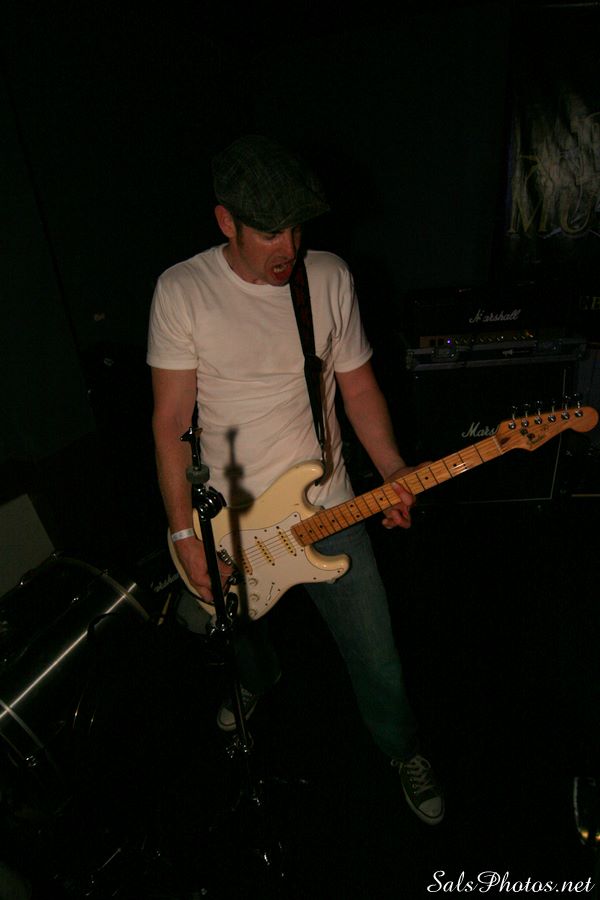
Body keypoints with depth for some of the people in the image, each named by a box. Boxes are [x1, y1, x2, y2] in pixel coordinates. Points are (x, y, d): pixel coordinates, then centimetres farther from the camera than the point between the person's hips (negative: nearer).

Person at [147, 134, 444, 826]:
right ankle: (258, 677, 66)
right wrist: (185, 535, -11)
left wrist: (392, 471, -13)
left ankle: (403, 749, 44)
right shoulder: (181, 291, -11)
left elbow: (358, 387, 2)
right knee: (240, 631, 28)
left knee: (377, 659, 10)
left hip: (327, 510, 1)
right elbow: (170, 420, -10)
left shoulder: (331, 277, -5)